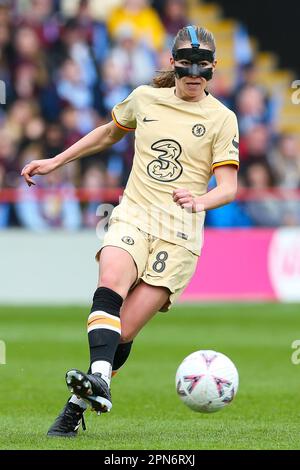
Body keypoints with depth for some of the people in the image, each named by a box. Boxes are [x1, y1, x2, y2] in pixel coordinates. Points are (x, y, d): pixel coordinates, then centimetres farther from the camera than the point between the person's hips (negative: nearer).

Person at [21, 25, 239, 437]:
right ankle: (99, 379, -49)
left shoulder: (221, 118, 2)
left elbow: (228, 187, -5)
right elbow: (109, 134, 30)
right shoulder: (145, 98, 11)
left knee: (124, 332, -14)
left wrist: (202, 200, -27)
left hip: (180, 233, -2)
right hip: (133, 217, 2)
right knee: (112, 281, -32)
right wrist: (55, 162, 29)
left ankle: (77, 405, -3)